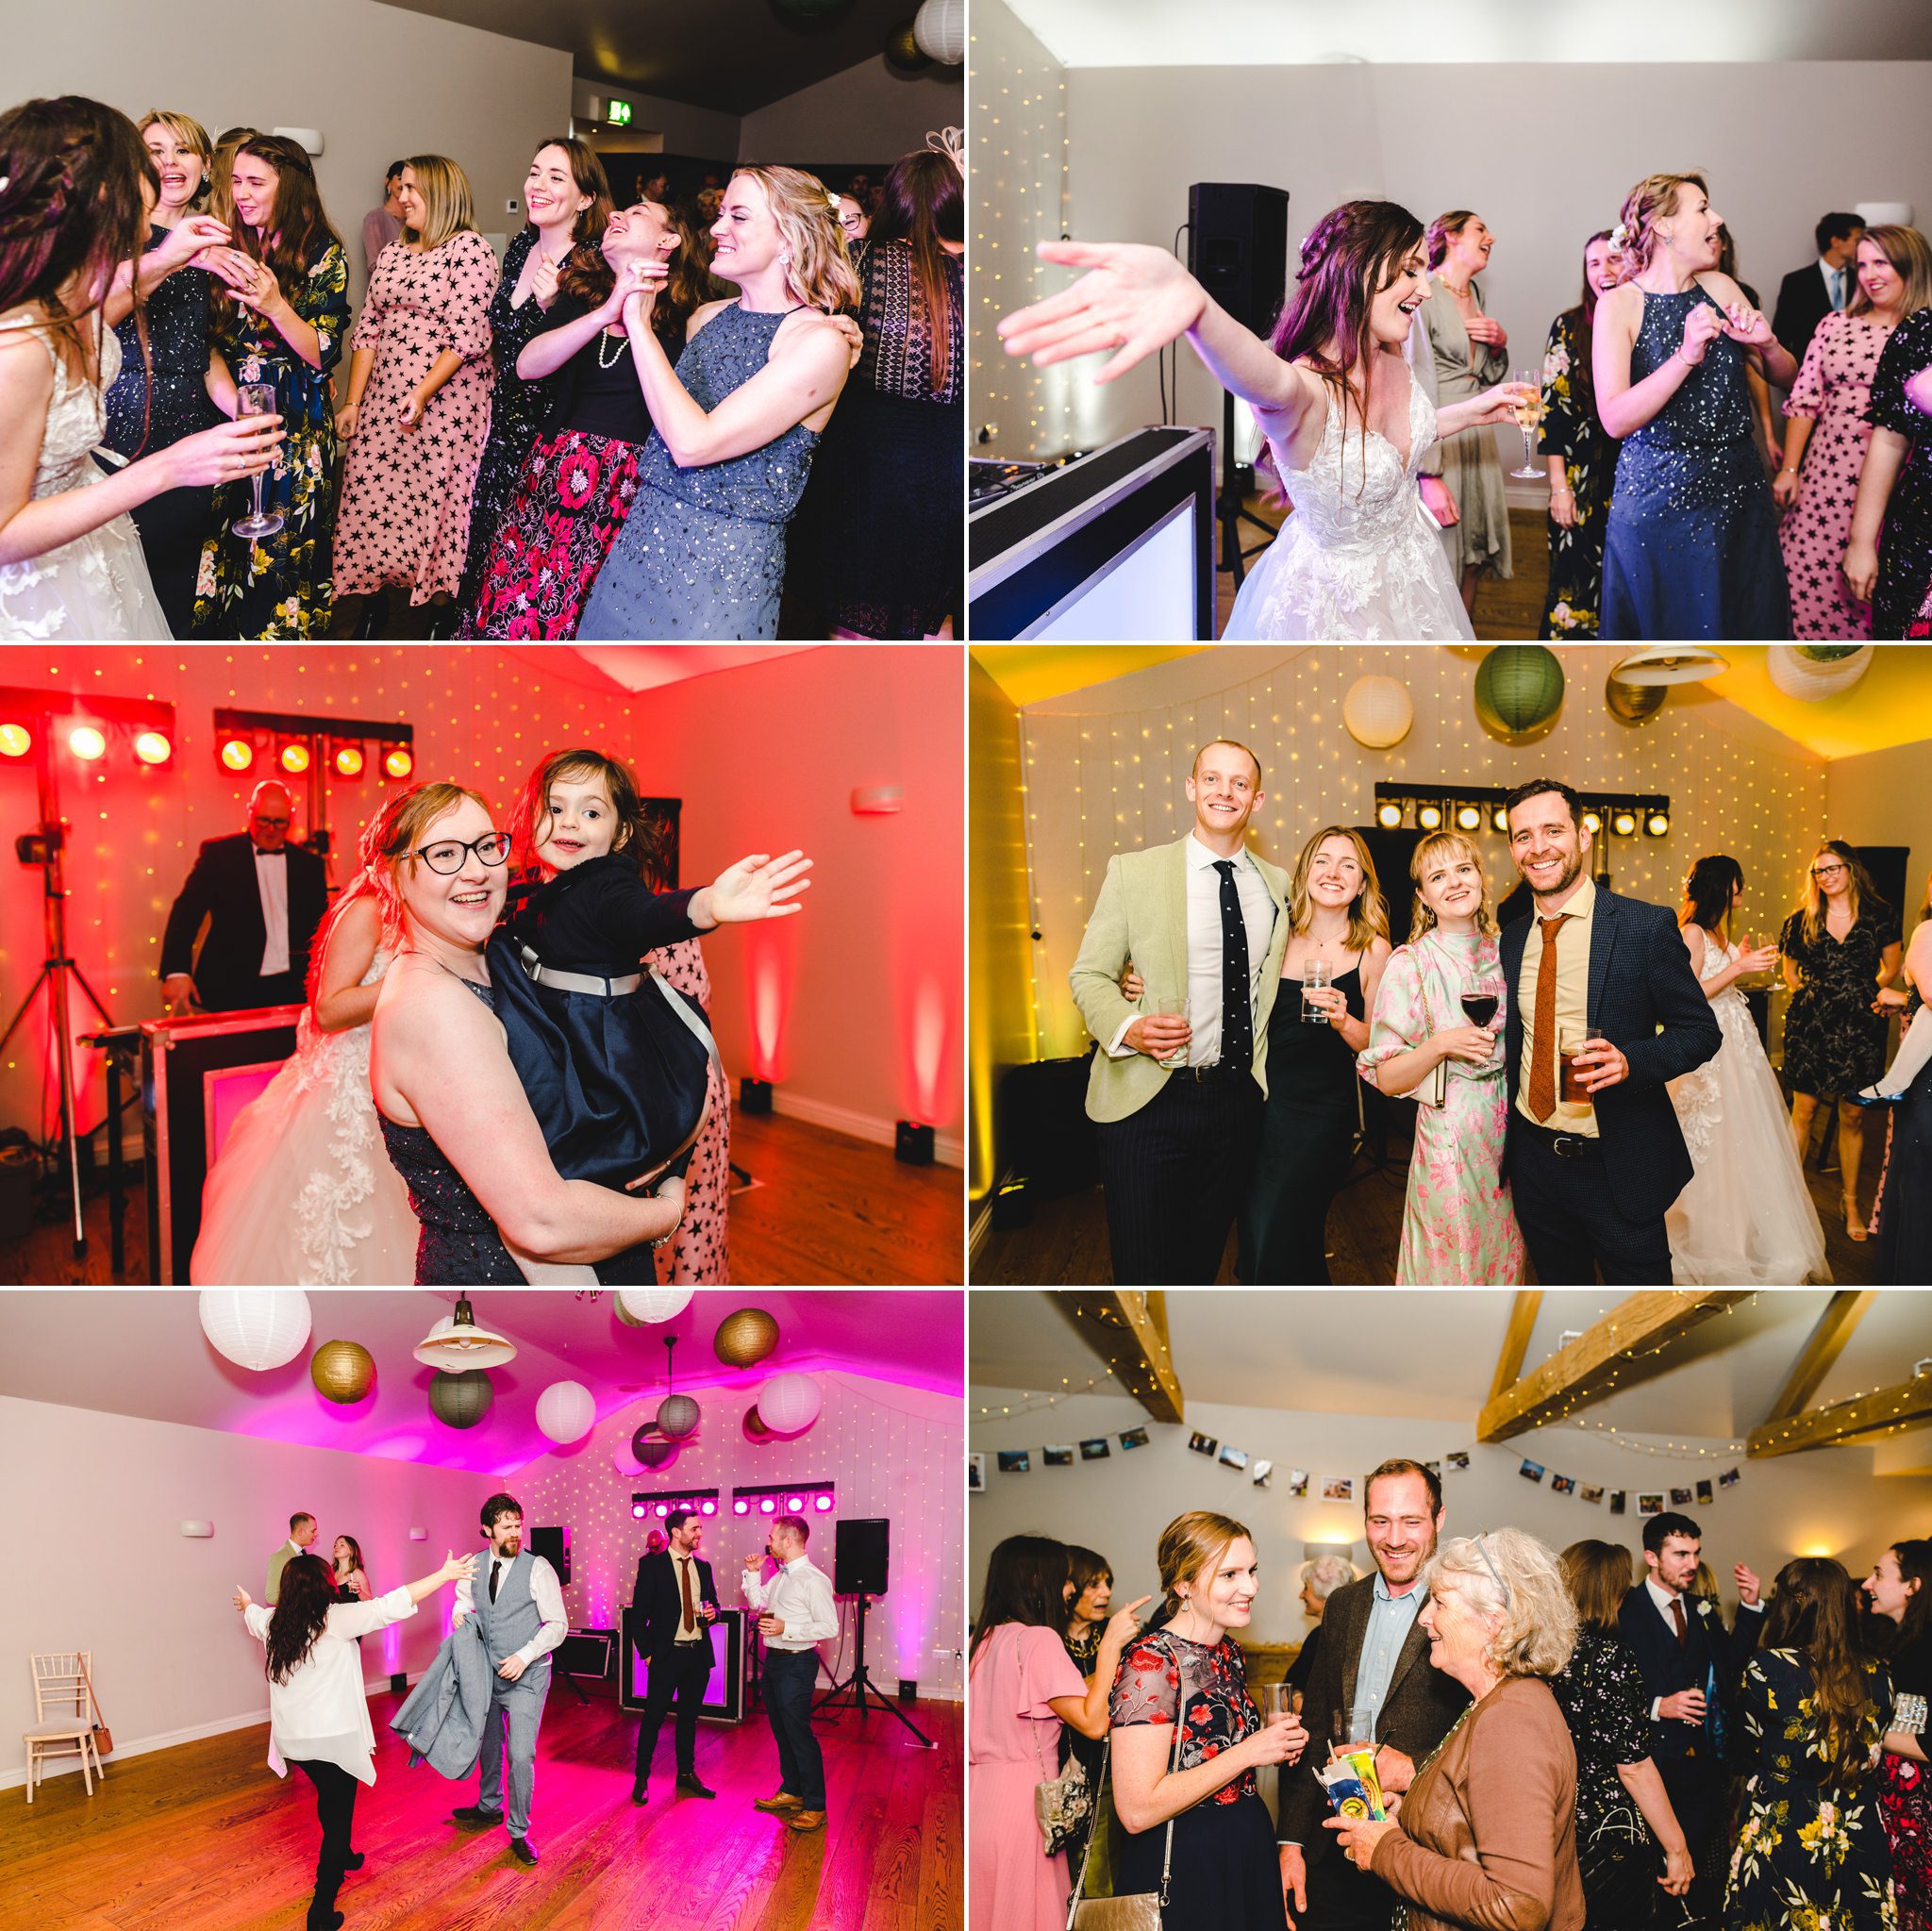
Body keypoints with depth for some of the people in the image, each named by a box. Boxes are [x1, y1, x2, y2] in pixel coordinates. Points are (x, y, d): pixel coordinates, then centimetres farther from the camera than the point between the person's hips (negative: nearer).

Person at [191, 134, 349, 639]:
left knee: (282, 550, -2)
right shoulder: (230, 248, 11)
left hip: (293, 423, -4)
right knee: (222, 545, 4)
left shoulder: (323, 255, -3)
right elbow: (208, 342, 11)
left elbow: (324, 356, -11)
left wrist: (275, 304, -23)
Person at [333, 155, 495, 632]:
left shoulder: (470, 249, -6)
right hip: (383, 397, 7)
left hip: (444, 400, -6)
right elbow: (368, 329, 14)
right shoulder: (392, 253, 15)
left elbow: (468, 335, -14)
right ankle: (373, 601, 17)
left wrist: (422, 394, -19)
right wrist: (352, 401, 6)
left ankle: (441, 611, 8)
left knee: (433, 500, -4)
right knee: (371, 494, 4)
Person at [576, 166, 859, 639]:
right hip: (640, 540, 7)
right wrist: (621, 308, 6)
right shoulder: (706, 316, 9)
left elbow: (693, 443, -20)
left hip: (725, 567, -6)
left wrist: (640, 323, -12)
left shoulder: (821, 341, -12)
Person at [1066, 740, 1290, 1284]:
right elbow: (1089, 974, -2)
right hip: (1147, 1101, -4)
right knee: (1144, 1268, -1)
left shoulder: (1278, 884, 9)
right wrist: (1128, 1028, -20)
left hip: (1238, 1099, 4)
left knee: (1203, 1260, 15)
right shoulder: (1133, 871, -3)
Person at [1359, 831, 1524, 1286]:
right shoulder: (1411, 963, -10)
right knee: (1453, 1269, 4)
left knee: (1503, 1263, 15)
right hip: (1448, 1138, -5)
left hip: (1507, 1129, 5)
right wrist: (1442, 1044, -23)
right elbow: (1387, 1078, -10)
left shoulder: (1502, 953, 5)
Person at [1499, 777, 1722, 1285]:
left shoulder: (1648, 927, -10)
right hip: (1533, 1163, 5)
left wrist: (1630, 1060, -24)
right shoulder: (1510, 939, 5)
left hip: (1619, 1167, -4)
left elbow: (1701, 1030, -6)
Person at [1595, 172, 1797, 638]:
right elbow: (1615, 419, -20)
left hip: (1738, 492, 5)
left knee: (1744, 624, 11)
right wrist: (1686, 356, -28)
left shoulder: (1720, 288, 5)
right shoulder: (1619, 305, -8)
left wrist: (1767, 344, -9)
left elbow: (1786, 379, 11)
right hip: (1660, 498, -4)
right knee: (1667, 631, 7)